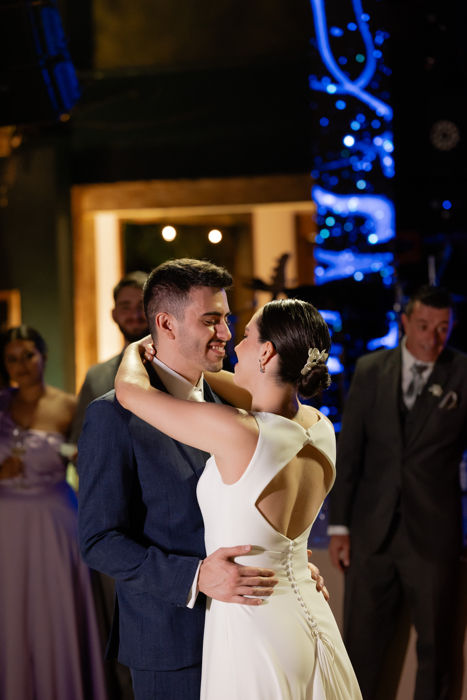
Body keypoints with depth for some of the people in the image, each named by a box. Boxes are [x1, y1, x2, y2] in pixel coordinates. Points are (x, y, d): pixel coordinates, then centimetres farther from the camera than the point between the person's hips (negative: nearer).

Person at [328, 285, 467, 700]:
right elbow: (348, 452, 5)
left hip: (433, 536, -1)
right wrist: (339, 525, 3)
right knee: (361, 643, 9)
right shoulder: (370, 370, 3)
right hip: (372, 531, 2)